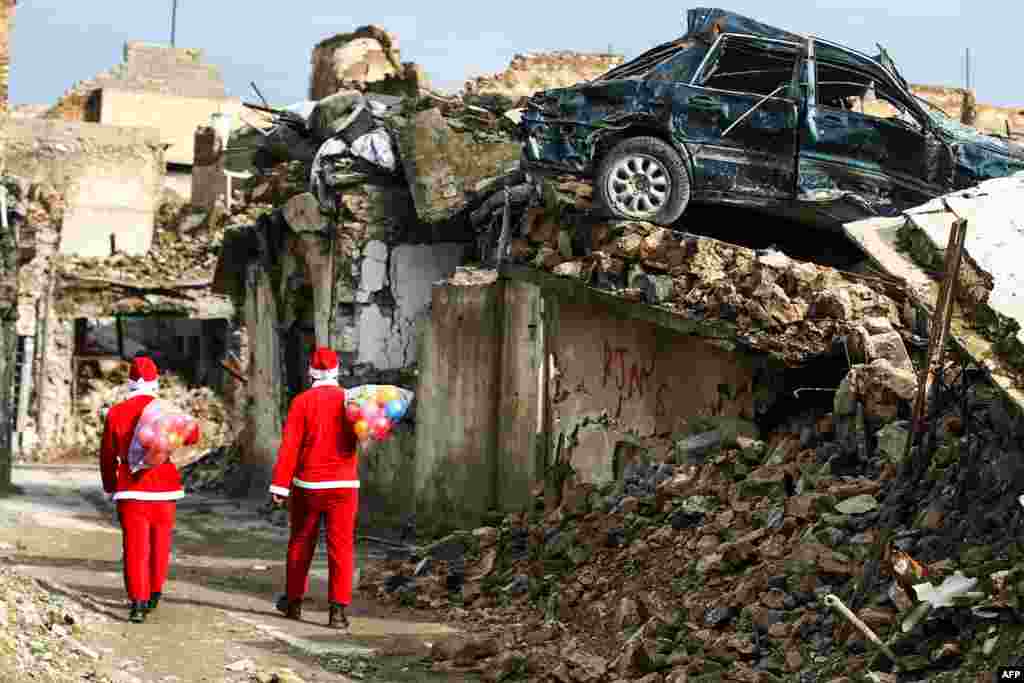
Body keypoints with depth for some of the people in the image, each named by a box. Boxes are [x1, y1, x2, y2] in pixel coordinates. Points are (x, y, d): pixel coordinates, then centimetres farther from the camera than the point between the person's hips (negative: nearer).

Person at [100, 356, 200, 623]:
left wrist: (110, 486, 18)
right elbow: (192, 436, 6)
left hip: (131, 490, -1)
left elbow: (107, 455, 5)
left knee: (135, 546, 0)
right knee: (160, 542, 17)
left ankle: (138, 603, -9)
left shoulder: (116, 413, -4)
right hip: (164, 489, 1)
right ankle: (154, 594, 28)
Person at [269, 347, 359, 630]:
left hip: (307, 486, 0)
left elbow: (289, 446, -10)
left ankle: (293, 601, 28)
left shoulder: (302, 401, -5)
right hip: (343, 486, 0)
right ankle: (338, 610, -7)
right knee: (341, 546, 0)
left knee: (301, 543, 16)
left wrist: (279, 486, -9)